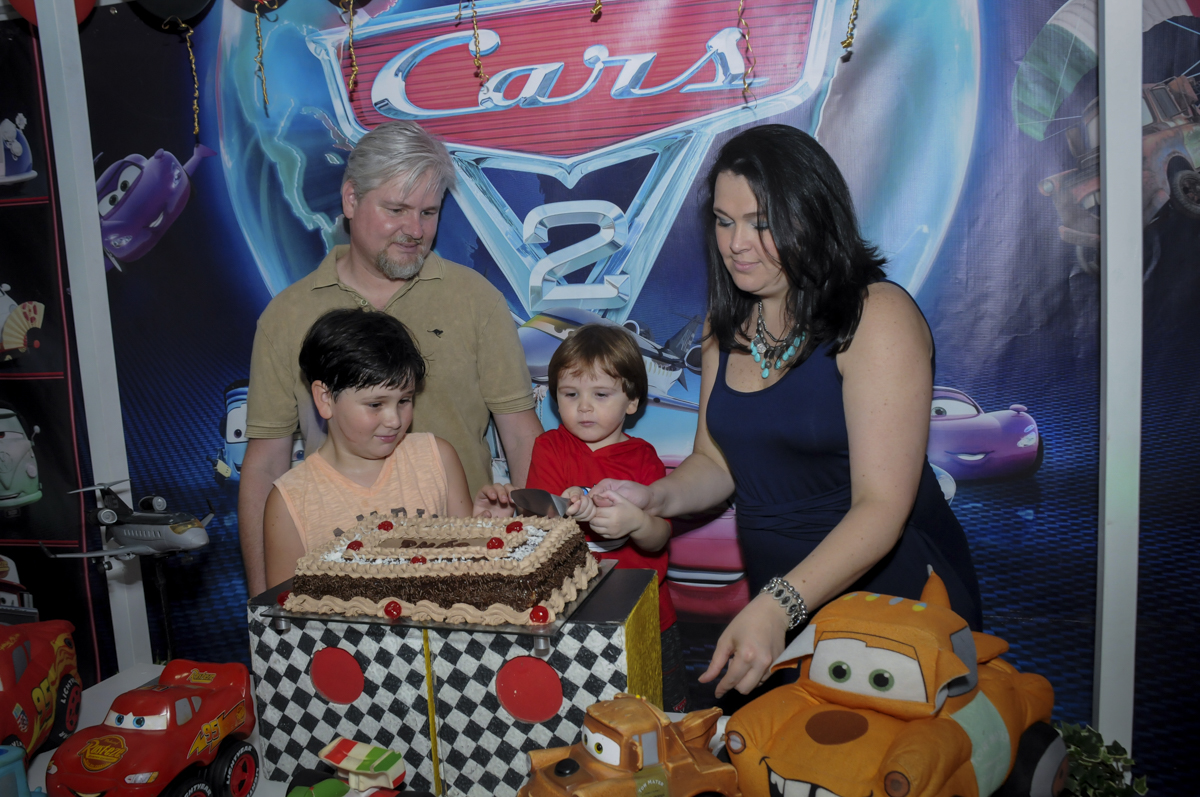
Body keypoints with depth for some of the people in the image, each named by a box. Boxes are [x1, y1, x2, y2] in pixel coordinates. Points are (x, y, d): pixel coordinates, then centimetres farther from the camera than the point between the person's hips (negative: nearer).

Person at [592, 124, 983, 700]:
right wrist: (655, 497, -9)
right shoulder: (727, 324, 5)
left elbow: (882, 506, -22)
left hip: (895, 597, -5)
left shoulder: (879, 317, -16)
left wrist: (779, 607, -32)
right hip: (780, 608, 5)